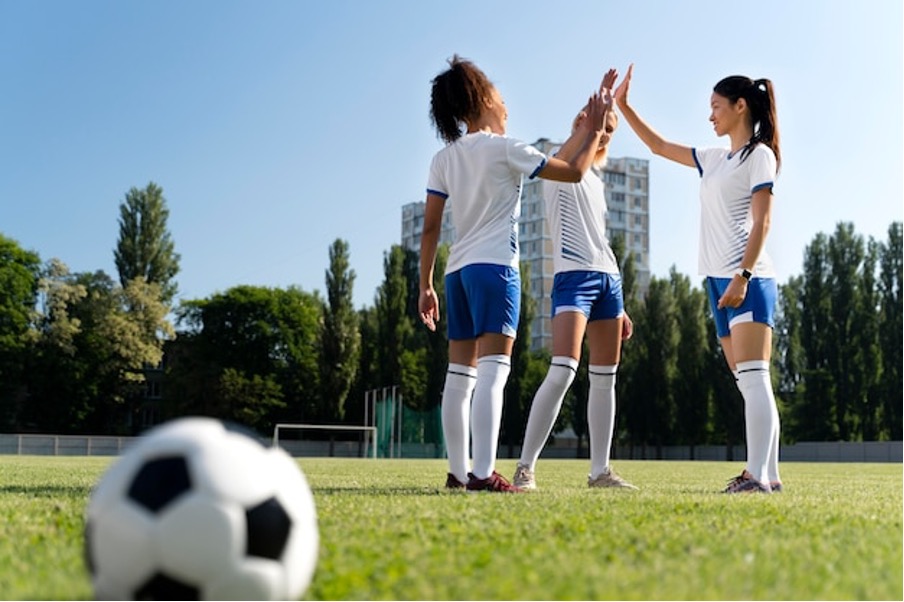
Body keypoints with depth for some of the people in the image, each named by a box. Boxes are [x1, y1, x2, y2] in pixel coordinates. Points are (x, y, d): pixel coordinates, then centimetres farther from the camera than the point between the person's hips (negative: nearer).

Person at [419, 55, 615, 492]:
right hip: (494, 266, -7)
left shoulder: (444, 159, 12)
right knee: (493, 370, -13)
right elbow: (574, 171, 1)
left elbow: (429, 229, 10)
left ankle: (458, 472, 11)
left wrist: (425, 285, 13)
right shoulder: (503, 148, -3)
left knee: (460, 374, 8)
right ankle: (483, 472, -21)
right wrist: (594, 128, 15)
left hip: (457, 271, 7)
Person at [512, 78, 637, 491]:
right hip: (573, 276, -8)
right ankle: (525, 467, -15)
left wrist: (619, 307, 20)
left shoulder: (595, 181, 23)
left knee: (605, 378, 7)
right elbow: (573, 154, -24)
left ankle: (600, 470, 13)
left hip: (608, 278, 8)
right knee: (562, 371, -19)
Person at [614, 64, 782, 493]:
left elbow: (761, 222, -11)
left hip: (748, 279, -8)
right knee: (747, 381, 5)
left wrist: (743, 276, -20)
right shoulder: (715, 160, 21)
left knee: (752, 377, -15)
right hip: (719, 280, 8)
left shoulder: (759, 155, -1)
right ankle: (767, 474, 7)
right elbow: (658, 145, 31)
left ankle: (759, 476, -20)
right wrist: (622, 105, 27)